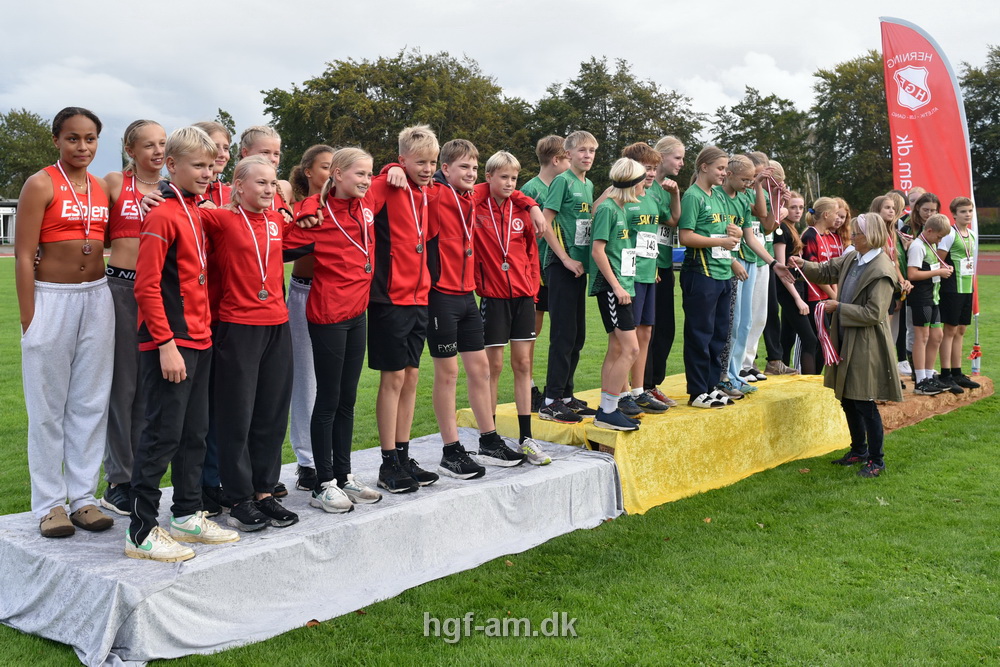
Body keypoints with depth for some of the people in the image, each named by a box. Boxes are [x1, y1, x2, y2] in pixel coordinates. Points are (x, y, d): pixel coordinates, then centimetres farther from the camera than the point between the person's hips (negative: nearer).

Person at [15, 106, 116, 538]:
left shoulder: (102, 188, 10)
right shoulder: (40, 185, -6)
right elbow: (23, 255, -9)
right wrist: (28, 319, -13)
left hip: (97, 299, 5)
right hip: (51, 299, -5)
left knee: (90, 403, 8)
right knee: (48, 406, 3)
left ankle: (83, 497, 18)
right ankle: (49, 504, 12)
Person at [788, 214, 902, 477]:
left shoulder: (882, 270, -19)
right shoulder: (851, 258, 6)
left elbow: (873, 313, -22)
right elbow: (826, 272, 20)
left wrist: (839, 308, -17)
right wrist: (804, 265, 3)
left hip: (866, 346, -9)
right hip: (846, 340, 9)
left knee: (865, 404, -2)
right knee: (847, 400, 17)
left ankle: (876, 460, 12)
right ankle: (859, 450, 33)